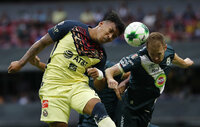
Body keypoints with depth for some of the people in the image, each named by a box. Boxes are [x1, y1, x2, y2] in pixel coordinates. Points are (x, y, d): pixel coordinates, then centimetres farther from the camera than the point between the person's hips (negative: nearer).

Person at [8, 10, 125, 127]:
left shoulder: (101, 55, 7)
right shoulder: (71, 27, -1)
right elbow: (42, 43, 7)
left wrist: (98, 77, -16)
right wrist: (21, 63, 10)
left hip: (78, 85, 2)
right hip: (53, 86, -1)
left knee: (98, 107, -29)